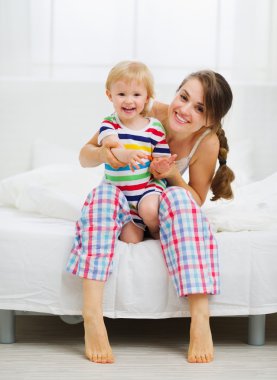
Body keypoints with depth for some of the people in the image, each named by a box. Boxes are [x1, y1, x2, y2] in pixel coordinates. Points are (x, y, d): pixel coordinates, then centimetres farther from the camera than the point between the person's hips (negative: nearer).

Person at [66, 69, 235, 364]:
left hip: (165, 210, -1)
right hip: (124, 207, 1)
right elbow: (84, 157, -8)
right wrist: (102, 153, -33)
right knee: (104, 194, -33)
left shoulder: (207, 142, -15)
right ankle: (92, 318, -41)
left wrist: (173, 175, -24)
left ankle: (200, 317, -41)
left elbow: (197, 201, -4)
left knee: (178, 197, -34)